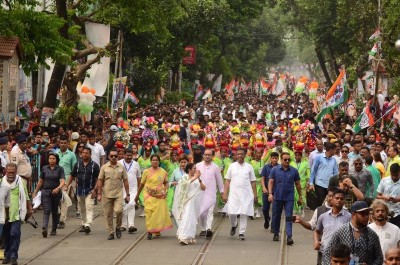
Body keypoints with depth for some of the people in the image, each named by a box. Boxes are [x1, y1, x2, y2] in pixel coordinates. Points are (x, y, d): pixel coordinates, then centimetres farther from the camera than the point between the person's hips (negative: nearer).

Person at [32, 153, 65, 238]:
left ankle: (54, 230, 22)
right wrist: (35, 192, 17)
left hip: (56, 192, 0)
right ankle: (44, 228, -28)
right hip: (46, 192, 0)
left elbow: (63, 181, -13)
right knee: (47, 210, -14)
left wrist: (58, 188, -32)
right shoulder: (44, 168, 6)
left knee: (54, 211, 9)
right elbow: (40, 181, 15)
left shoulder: (60, 169, -2)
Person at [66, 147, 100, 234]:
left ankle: (88, 225, -21)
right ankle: (83, 224, 24)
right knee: (82, 209, 13)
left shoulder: (94, 165, -3)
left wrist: (95, 189, -12)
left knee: (89, 208, -13)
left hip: (89, 191, -4)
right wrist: (67, 186, 2)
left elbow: (98, 179, -3)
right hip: (79, 190, 4)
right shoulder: (77, 164, 7)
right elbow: (72, 176, 12)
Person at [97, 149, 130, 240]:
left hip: (118, 193, -1)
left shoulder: (121, 167, 5)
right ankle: (111, 233, 13)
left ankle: (118, 227, 6)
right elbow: (100, 181, 5)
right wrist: (99, 194, -1)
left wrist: (127, 194, 4)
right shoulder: (104, 167, 3)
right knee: (108, 214, 3)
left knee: (118, 210, -18)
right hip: (107, 194, 1)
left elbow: (125, 181, 7)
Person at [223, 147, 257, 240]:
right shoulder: (232, 166, 8)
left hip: (246, 194, 0)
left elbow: (253, 182, 9)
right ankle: (234, 225, 23)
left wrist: (255, 195, 4)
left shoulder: (249, 167, 7)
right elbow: (227, 181, 9)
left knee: (244, 214, -1)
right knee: (232, 213, -9)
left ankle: (241, 233, 9)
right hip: (234, 193, 0)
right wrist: (225, 193, 2)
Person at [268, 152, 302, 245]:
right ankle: (276, 234, 26)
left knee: (289, 217, -7)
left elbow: (298, 184, 8)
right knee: (276, 216, 12)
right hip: (277, 197, 1)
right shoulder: (275, 170, 1)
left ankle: (289, 236, -12)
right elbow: (270, 182, -1)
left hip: (289, 198, -1)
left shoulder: (294, 171, 2)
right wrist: (270, 193, -14)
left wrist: (300, 197, 9)